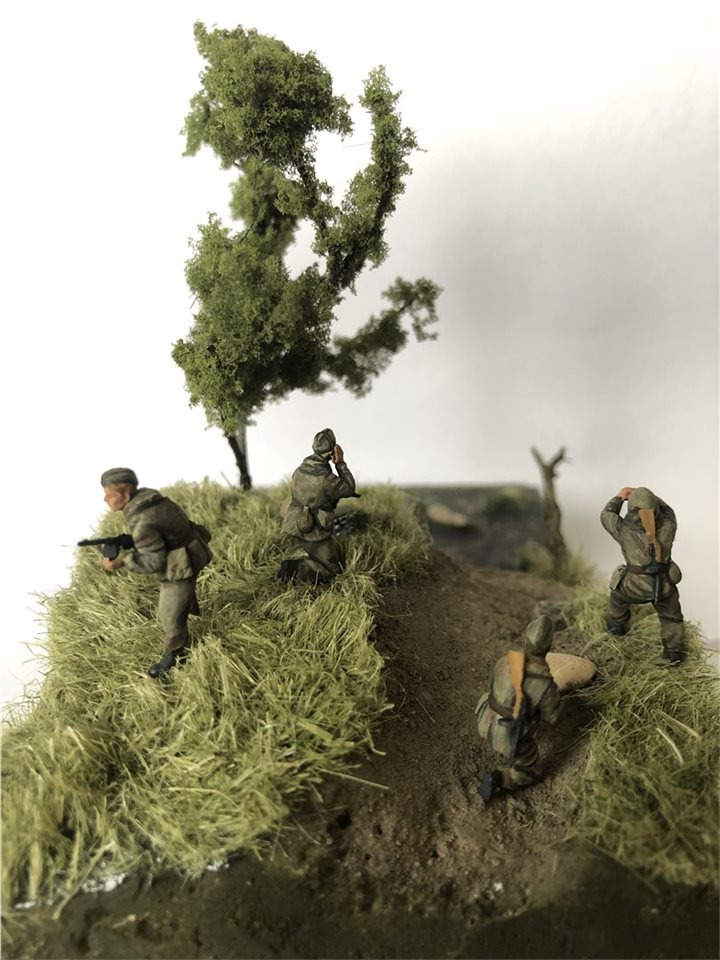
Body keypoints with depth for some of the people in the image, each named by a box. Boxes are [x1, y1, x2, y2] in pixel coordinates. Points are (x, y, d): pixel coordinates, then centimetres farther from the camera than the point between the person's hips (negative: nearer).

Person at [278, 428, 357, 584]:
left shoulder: (301, 468, -2)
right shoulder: (326, 479, -27)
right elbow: (350, 488, -10)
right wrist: (341, 463, -10)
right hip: (313, 532, -8)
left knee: (338, 554, 24)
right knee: (332, 568, 7)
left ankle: (294, 565, 15)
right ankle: (293, 569, -8)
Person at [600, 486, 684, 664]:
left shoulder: (625, 530, -21)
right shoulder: (668, 527, -16)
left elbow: (606, 516, -1)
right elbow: (666, 510, 7)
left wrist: (620, 497, 7)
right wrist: (648, 496, 5)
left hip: (636, 587, -1)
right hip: (664, 585, 1)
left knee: (618, 595, 33)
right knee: (671, 616, 29)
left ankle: (617, 625, 54)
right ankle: (673, 652, 34)